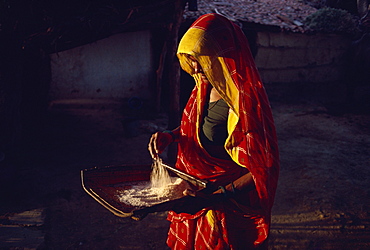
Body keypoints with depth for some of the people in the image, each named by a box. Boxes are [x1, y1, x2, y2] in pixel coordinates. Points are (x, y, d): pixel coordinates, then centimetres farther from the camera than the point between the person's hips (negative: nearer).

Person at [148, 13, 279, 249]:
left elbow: (261, 171, -25)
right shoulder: (206, 88, -1)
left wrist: (217, 195, -34)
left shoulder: (245, 101, -27)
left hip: (230, 206, -7)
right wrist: (170, 136, -2)